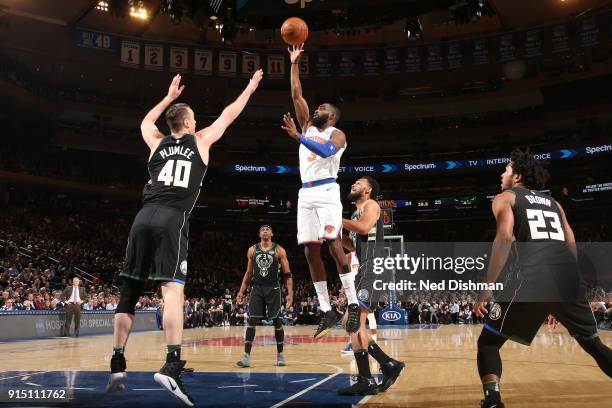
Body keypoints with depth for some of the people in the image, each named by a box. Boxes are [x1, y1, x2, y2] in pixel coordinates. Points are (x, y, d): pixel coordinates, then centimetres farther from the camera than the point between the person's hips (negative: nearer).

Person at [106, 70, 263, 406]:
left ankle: (117, 366, 13)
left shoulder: (157, 142, 22)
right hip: (171, 220, -4)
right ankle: (172, 365, -26)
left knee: (128, 293, 9)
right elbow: (228, 116, 26)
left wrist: (169, 97, 55)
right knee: (173, 290, -13)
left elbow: (145, 122, 46)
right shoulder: (200, 141, 14)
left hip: (143, 218, 4)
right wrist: (250, 88, 39)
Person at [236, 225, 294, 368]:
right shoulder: (252, 250, 8)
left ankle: (280, 355, 17)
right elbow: (248, 273, 15)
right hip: (257, 289, 2)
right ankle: (246, 356, -4)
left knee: (277, 322, 3)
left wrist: (290, 293, -9)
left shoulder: (279, 250, 0)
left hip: (273, 289, -2)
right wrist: (241, 291, 9)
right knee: (251, 321, -6)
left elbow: (287, 274, -1)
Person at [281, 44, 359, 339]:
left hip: (327, 191, -6)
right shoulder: (307, 127, 23)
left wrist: (297, 136, -22)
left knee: (333, 246, -16)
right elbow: (296, 95, 20)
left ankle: (353, 305, -6)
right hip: (305, 193, 6)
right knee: (310, 251, -1)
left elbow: (326, 151, -18)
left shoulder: (337, 134, 5)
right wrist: (294, 62, 22)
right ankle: (327, 311, 5)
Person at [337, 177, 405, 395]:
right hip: (364, 272, 10)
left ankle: (366, 381, -14)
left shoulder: (371, 204, -1)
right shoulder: (356, 213, 25)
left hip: (372, 269, -10)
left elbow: (364, 227, -22)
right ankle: (389, 365, 15)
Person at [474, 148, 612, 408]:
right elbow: (571, 245, 23)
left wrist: (486, 289, -8)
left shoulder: (505, 198, 14)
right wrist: (558, 302, 30)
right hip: (568, 277, 5)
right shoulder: (552, 202, 29)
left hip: (530, 278, -5)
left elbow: (505, 237, -6)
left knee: (488, 343, 8)